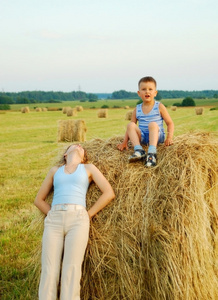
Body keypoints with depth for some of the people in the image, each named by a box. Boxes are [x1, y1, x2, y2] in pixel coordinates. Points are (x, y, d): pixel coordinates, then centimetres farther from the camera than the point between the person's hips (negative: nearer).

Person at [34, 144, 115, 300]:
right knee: (49, 271, -8)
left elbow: (109, 193, 8)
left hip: (77, 219, -2)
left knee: (71, 271, -14)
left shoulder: (88, 168, 18)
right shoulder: (55, 170, 24)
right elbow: (39, 200, 25)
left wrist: (88, 215, 3)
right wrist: (53, 216, 9)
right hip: (54, 221, 2)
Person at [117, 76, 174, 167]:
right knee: (130, 125, -21)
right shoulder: (137, 109, 10)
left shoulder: (159, 107, 2)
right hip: (142, 137, 3)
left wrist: (169, 137, -16)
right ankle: (139, 150, -35)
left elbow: (170, 123, 1)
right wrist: (125, 142, 2)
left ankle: (152, 153, -49)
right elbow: (131, 128, 13)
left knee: (153, 124, -33)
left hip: (157, 136, -3)